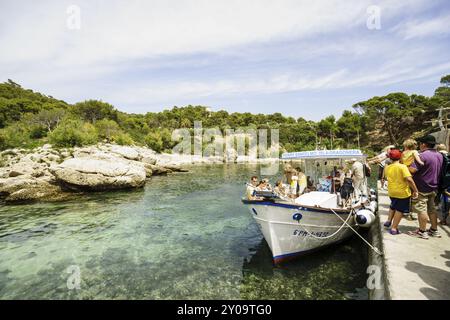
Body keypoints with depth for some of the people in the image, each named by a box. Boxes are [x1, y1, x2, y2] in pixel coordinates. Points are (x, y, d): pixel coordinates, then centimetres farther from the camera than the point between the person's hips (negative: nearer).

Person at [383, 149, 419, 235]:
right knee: (400, 210, 8)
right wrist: (415, 190, -18)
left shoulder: (387, 168, 0)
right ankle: (394, 228, 12)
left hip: (391, 192, 4)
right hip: (403, 192, -4)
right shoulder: (402, 166, -16)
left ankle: (388, 221, 32)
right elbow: (409, 179, -25)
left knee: (393, 206, 29)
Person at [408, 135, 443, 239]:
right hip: (433, 187, 9)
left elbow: (412, 170, -27)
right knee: (432, 209, 17)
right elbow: (438, 170, 19)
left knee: (421, 209, -1)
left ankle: (422, 232, 6)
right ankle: (434, 230, 26)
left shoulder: (422, 156, -21)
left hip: (422, 188, -9)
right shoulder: (440, 155, 8)